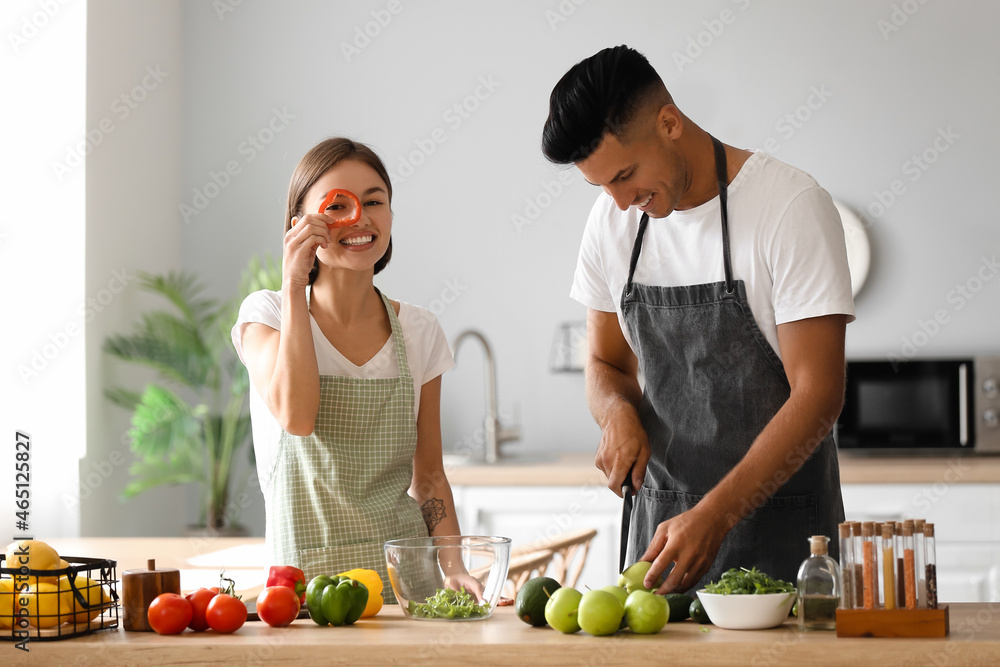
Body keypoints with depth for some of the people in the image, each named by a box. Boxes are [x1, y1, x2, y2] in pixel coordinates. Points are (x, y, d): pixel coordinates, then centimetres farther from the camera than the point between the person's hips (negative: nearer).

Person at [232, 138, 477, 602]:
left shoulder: (419, 332, 9)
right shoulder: (266, 314, 2)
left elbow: (428, 475, 14)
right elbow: (296, 415, -18)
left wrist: (455, 569, -2)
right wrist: (294, 286, -13)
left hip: (405, 576, 2)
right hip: (303, 577, -2)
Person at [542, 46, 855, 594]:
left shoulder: (790, 205, -14)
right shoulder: (613, 219, 4)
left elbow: (818, 394, -17)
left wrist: (715, 515, -25)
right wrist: (618, 412, -8)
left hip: (780, 528, -5)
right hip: (663, 525, 5)